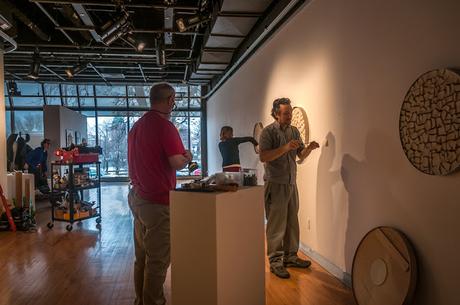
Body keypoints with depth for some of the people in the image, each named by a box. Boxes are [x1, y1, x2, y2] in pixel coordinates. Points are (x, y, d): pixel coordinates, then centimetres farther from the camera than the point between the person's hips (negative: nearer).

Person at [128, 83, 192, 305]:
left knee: (142, 256, 18)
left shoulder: (136, 126, 13)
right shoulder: (165, 126, -14)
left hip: (137, 197, 9)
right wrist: (187, 157, 1)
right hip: (158, 201, -9)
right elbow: (177, 164, -20)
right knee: (158, 261, 2)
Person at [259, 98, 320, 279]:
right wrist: (285, 148, -26)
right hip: (275, 184, -6)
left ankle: (290, 256, 28)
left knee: (292, 223, 14)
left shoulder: (294, 131, 12)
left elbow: (301, 155, 13)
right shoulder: (268, 132, -8)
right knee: (276, 225, -1)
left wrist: (309, 148, -8)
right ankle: (275, 261, 10)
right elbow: (263, 157, -19)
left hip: (291, 183, 7)